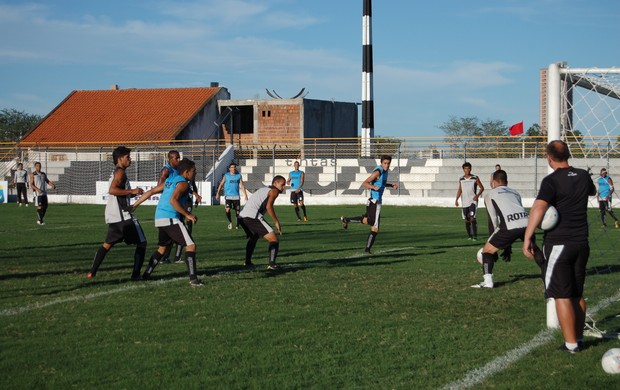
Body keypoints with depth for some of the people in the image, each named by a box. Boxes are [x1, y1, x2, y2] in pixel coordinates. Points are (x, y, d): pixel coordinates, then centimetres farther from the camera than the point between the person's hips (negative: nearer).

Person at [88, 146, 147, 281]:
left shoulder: (116, 172, 21)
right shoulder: (120, 172, -9)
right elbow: (112, 190, -23)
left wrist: (134, 193, 17)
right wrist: (132, 191, -20)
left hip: (113, 216, 10)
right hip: (122, 215, -10)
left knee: (107, 244, 17)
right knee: (141, 243, -3)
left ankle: (92, 272, 14)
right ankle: (136, 274, -6)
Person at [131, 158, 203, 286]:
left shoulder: (169, 180, 18)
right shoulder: (183, 183, -8)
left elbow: (150, 192, 18)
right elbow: (173, 200, -24)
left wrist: (135, 205, 23)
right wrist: (187, 215, -19)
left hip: (159, 218, 9)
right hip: (171, 219, -9)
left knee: (162, 248, 26)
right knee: (190, 246, -8)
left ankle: (147, 274, 28)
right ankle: (193, 279, -15)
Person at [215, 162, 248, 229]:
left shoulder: (238, 175, 7)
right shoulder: (226, 175, 3)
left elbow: (242, 186, 8)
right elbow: (221, 184, 6)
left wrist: (245, 195, 2)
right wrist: (217, 193, -1)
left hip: (236, 196, 2)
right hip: (228, 196, -2)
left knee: (238, 211, 2)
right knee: (227, 210, -20)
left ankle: (237, 225, 21)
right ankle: (230, 222, 5)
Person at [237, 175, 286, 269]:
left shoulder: (262, 189, 31)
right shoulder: (274, 191, 6)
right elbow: (268, 206, -10)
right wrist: (276, 222, -7)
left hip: (242, 217, 9)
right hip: (253, 217, -9)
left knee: (253, 237, 36)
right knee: (274, 240, -9)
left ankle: (247, 262, 40)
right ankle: (272, 263, -25)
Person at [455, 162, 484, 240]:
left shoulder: (475, 178, -1)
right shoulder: (461, 179, 8)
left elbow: (481, 188, 3)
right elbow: (460, 190, 16)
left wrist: (477, 195, -12)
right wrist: (456, 199, 5)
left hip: (473, 201, -4)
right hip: (464, 202, 4)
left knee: (472, 218, -16)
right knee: (466, 220, 6)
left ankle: (475, 235, -12)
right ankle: (470, 235, 18)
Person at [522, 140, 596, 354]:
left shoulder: (552, 181, -12)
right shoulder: (583, 176, 8)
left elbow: (538, 208, -27)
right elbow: (592, 191, 32)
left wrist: (527, 238, -29)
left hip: (558, 244, -6)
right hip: (581, 243, 6)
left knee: (562, 296, -2)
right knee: (577, 294, 16)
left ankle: (571, 344, -2)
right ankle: (579, 338, 24)